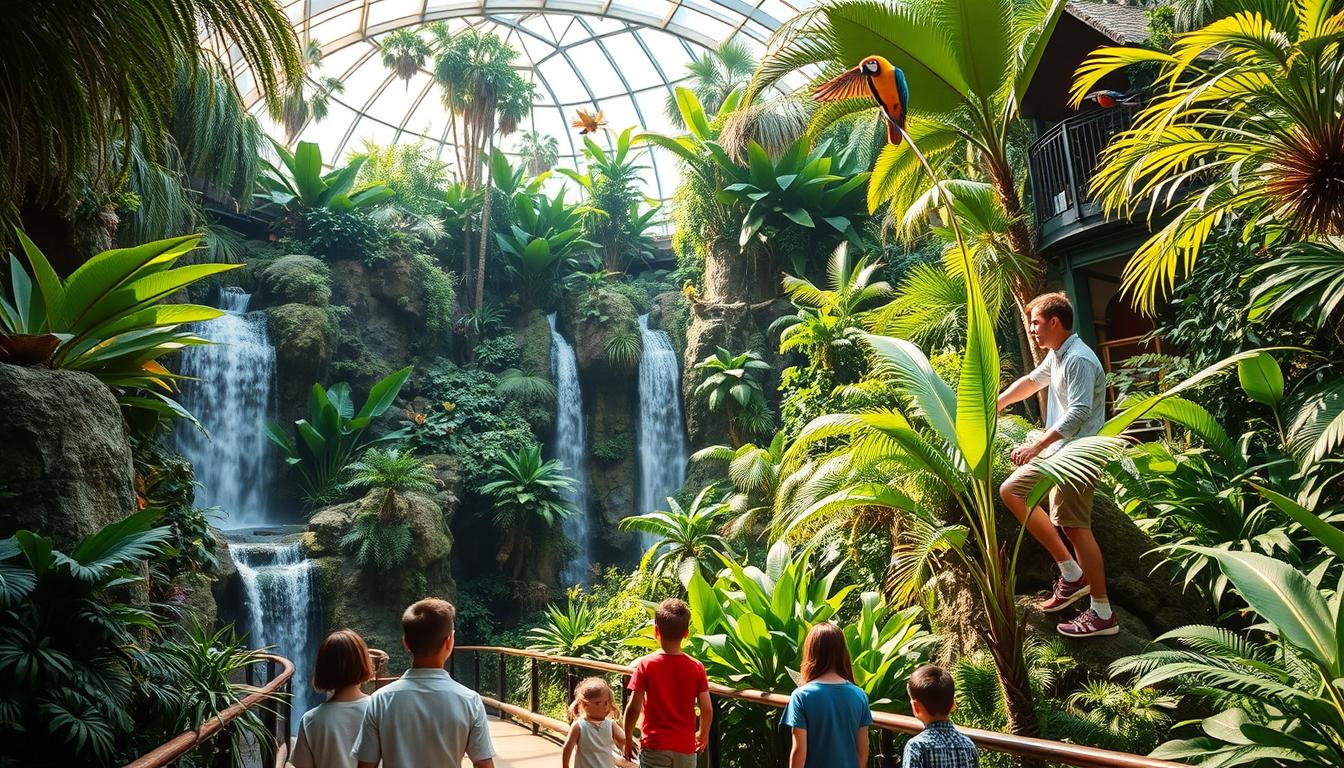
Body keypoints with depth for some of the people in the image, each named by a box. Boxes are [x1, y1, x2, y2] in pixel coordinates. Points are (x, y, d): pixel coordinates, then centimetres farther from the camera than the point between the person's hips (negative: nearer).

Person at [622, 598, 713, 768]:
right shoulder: (697, 667, -5)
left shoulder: (646, 665, -10)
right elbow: (707, 709, -2)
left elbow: (634, 707, -11)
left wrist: (628, 739, 3)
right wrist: (703, 735, 16)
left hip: (655, 746, -2)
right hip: (685, 747, 2)